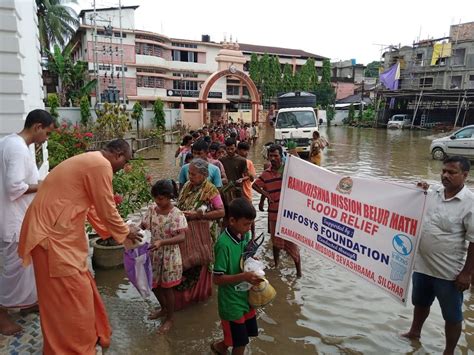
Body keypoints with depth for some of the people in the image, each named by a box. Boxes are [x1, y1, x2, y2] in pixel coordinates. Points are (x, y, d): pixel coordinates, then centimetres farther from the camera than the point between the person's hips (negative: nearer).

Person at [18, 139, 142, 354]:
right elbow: (106, 209, -13)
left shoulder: (89, 162, 17)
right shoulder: (101, 165, -16)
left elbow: (91, 207, 23)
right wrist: (125, 232, 4)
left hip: (57, 231, 11)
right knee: (72, 296, 1)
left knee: (79, 290, 20)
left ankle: (89, 335, 36)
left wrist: (112, 232, 25)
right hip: (53, 234, -11)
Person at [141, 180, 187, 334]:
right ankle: (164, 309, 45)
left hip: (169, 255, -5)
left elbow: (181, 237, -27)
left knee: (167, 287, 9)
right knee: (154, 284, 19)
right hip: (154, 253, 6)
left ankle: (169, 318, 30)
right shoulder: (152, 209, -4)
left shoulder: (177, 214, -20)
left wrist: (161, 242, -40)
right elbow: (143, 226, 0)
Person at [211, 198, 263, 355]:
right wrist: (244, 276, -31)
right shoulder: (224, 244, -27)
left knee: (241, 338, 24)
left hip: (245, 295, 8)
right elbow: (217, 279, -24)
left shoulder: (245, 235, -4)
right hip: (232, 301, -7)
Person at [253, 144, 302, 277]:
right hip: (273, 213, 4)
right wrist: (265, 193, 1)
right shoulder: (266, 173, 2)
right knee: (275, 241, 20)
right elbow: (255, 185, 15)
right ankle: (276, 265, 39)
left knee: (292, 242, 1)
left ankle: (299, 271, 16)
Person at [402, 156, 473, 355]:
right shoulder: (432, 195, 1)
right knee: (420, 303, 27)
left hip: (449, 272, -6)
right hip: (422, 265, 6)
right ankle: (414, 332, 49)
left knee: (452, 315, 14)